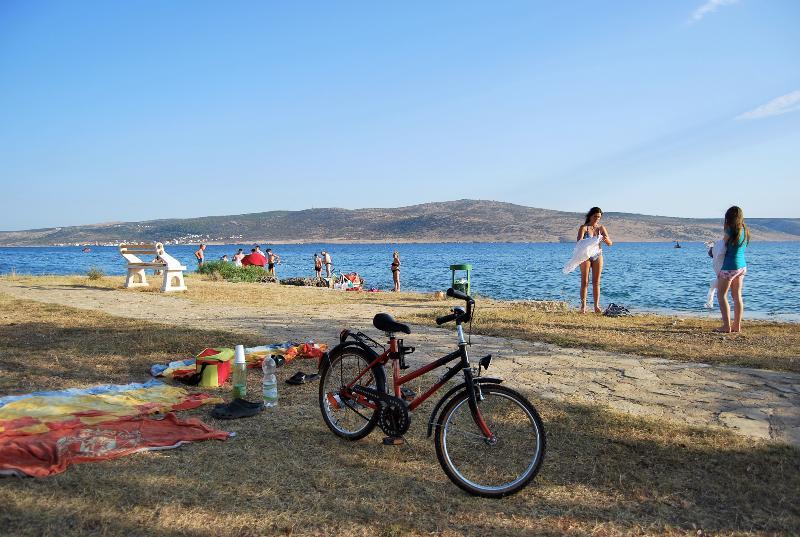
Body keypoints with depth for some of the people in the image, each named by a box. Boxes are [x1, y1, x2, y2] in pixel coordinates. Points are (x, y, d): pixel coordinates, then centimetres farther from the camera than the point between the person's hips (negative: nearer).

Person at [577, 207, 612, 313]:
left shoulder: (601, 228, 5)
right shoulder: (584, 228, -5)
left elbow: (610, 243, -1)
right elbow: (579, 242, -18)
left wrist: (606, 239, -24)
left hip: (598, 256, 3)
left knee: (596, 282, 3)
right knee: (585, 282, -3)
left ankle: (596, 306, 5)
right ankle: (583, 306, -2)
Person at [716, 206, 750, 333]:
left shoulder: (729, 231, -15)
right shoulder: (745, 231, 6)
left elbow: (723, 249, -4)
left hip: (729, 266, -8)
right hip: (742, 266, 8)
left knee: (721, 295, 0)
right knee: (737, 296, 12)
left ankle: (726, 326, -4)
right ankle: (737, 325, 15)